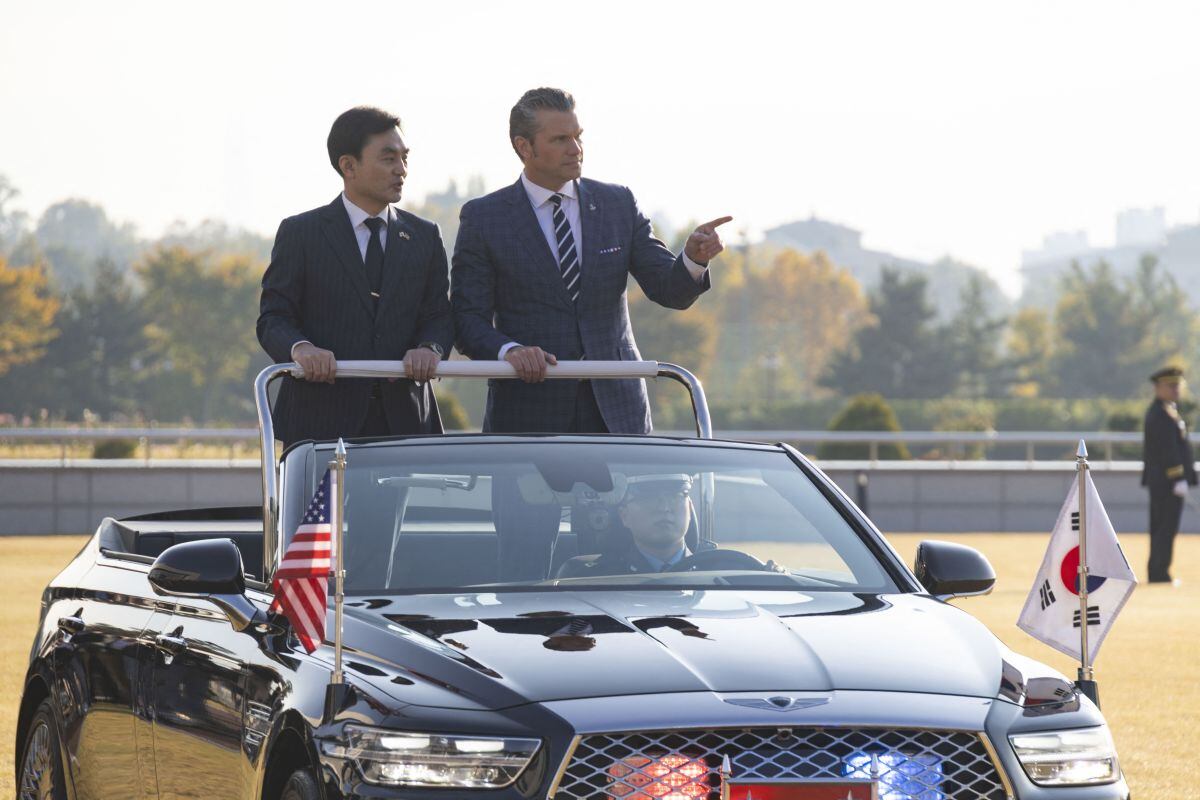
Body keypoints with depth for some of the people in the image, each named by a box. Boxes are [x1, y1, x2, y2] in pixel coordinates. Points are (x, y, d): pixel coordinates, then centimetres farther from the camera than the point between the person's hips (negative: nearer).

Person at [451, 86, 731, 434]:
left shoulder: (618, 204, 8)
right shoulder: (484, 217, 1)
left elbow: (670, 291, 4)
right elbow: (468, 318, -2)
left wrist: (693, 259, -18)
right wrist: (508, 350, -22)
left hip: (616, 410, 2)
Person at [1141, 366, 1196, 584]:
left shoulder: (1156, 411, 17)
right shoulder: (1162, 415, -16)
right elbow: (1168, 451, -22)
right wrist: (1179, 480, -23)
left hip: (1158, 482, 11)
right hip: (1168, 481, -11)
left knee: (1160, 527, 12)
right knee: (1167, 527, -8)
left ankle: (1156, 573, 15)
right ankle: (1160, 573, -8)